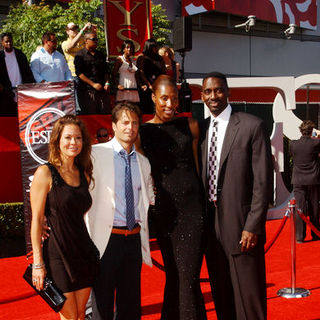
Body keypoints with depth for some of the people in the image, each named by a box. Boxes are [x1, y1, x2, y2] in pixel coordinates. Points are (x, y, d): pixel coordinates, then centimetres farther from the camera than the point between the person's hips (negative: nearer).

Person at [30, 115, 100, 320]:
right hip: (58, 253, -5)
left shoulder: (84, 174, 8)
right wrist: (38, 263, -13)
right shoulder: (45, 173, -9)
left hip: (84, 250, 6)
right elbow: (36, 219, -10)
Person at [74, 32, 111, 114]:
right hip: (87, 90, -5)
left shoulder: (101, 55, 18)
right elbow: (79, 73, -8)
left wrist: (107, 83, 4)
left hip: (101, 89, 5)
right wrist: (93, 84, -12)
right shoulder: (80, 55, 1)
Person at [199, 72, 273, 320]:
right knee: (221, 298, 14)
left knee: (249, 299, 1)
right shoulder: (200, 130, 10)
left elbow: (263, 181, -10)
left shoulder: (252, 126, -7)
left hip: (241, 226, -5)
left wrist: (253, 227, -14)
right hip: (210, 226, 5)